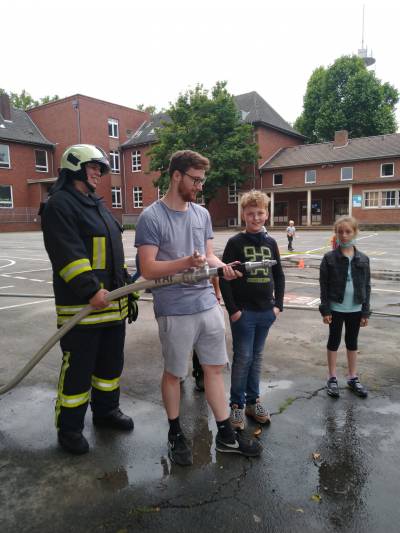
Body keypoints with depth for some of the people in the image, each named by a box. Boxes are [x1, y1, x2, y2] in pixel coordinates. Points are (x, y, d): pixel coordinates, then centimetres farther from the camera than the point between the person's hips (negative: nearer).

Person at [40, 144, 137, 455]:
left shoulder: (98, 205, 19)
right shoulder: (60, 205, -10)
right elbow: (68, 254, -22)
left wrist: (125, 283, 19)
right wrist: (91, 290, -27)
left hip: (113, 303, 9)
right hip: (81, 304, -9)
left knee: (112, 361, 19)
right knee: (78, 367, 2)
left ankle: (106, 410, 37)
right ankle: (69, 427, 21)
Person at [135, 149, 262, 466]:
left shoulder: (202, 214, 9)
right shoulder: (152, 218, -11)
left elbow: (209, 254, 13)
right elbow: (148, 269, -14)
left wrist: (222, 266, -9)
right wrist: (186, 262, -27)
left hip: (208, 305, 6)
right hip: (175, 311, -6)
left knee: (215, 368, 13)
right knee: (173, 373, 11)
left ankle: (226, 435, 28)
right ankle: (176, 434, 32)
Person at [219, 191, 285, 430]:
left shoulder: (271, 243, 7)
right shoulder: (235, 243, -7)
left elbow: (279, 276, 13)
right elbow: (224, 278, -9)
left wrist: (278, 305, 6)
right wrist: (232, 309, -12)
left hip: (266, 312, 5)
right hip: (243, 312, -4)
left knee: (257, 357, 14)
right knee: (243, 358, 1)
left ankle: (253, 400, 28)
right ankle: (237, 404, 17)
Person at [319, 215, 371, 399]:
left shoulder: (363, 259, -1)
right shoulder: (329, 258, -8)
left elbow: (366, 286, 3)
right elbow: (324, 285, -7)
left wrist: (365, 311, 0)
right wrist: (325, 310, -10)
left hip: (355, 309, 3)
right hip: (336, 308, -2)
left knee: (352, 342, 15)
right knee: (334, 341, 10)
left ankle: (353, 378, 30)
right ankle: (332, 378, 22)